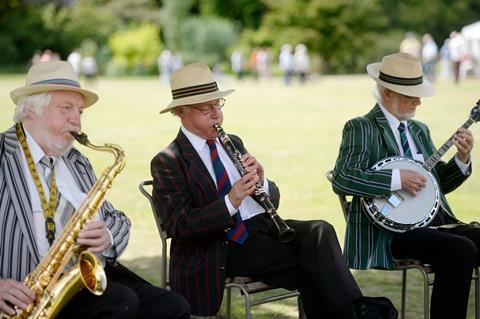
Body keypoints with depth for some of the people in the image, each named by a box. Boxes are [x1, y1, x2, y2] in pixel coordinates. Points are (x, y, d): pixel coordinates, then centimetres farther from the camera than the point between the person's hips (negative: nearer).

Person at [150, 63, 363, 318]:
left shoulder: (233, 143, 18)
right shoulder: (167, 162, -2)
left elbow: (273, 200, 16)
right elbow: (180, 227, -12)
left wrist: (261, 181, -8)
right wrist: (230, 202, -24)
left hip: (263, 226, 6)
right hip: (226, 247, -6)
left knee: (320, 231, -24)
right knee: (310, 267, -26)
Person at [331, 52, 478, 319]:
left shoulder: (420, 130, 20)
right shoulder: (361, 128, -3)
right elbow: (343, 179, -17)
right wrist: (397, 179, -21)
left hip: (435, 221, 7)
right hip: (390, 229, -7)